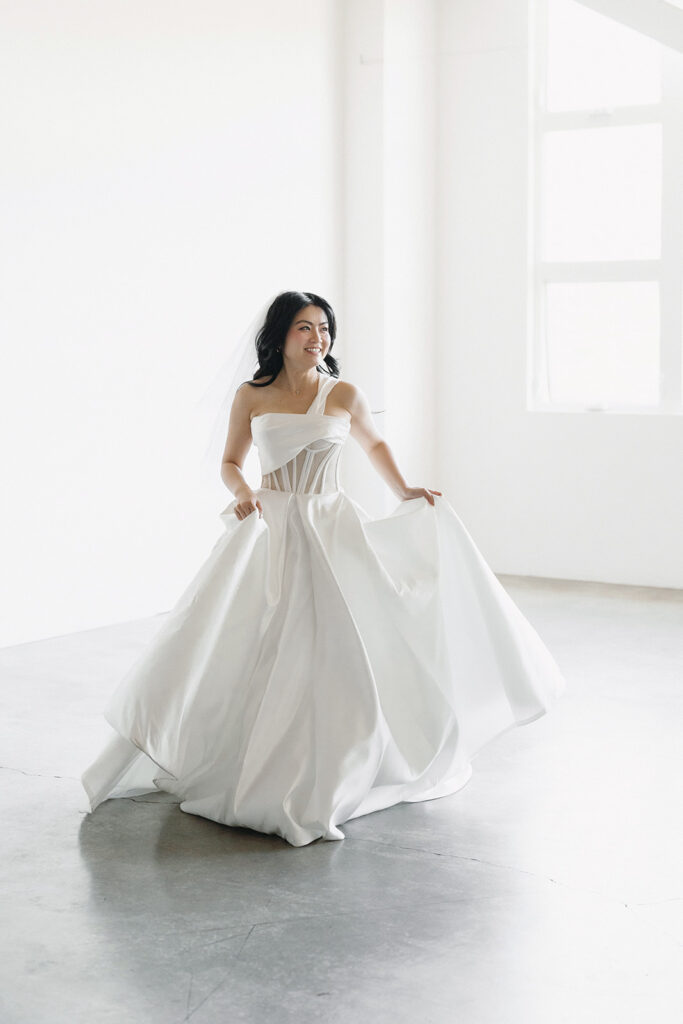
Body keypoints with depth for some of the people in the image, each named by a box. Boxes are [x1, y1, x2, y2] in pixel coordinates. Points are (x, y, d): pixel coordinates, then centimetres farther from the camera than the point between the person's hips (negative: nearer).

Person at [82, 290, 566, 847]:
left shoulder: (345, 395, 2)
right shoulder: (252, 395, 1)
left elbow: (375, 444, 20)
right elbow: (230, 462, 9)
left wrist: (404, 492, 9)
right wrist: (243, 491, -11)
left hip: (331, 529, 0)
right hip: (269, 530, 0)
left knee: (337, 649, -1)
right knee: (254, 649, -5)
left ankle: (326, 782, 14)